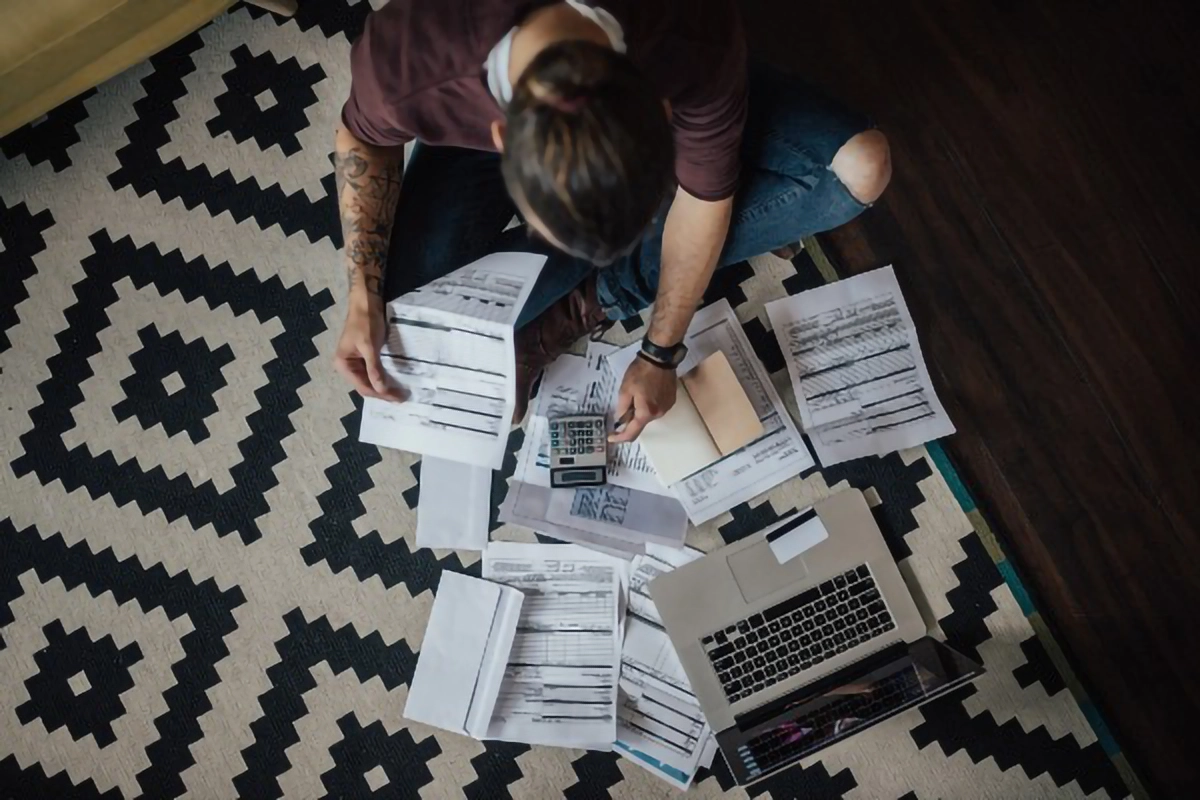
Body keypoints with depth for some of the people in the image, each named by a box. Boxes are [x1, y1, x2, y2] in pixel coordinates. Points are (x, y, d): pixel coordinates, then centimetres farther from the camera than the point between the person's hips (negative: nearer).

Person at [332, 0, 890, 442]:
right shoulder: (403, 61, -41)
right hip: (476, 128, 0)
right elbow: (365, 138, -15)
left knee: (861, 168, -19)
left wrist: (660, 354, -13)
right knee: (401, 330, -20)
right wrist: (363, 298, -22)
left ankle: (588, 300, -12)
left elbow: (704, 195, -21)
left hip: (636, 90, 1)